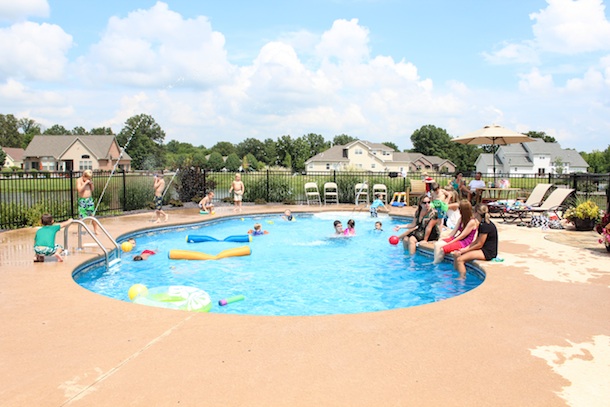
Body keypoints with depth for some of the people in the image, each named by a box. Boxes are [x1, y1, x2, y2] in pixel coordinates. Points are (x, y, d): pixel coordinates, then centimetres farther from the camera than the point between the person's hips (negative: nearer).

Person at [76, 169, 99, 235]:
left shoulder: (89, 181, 9)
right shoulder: (79, 180, -7)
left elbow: (92, 190, 13)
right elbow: (79, 189, -19)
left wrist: (91, 184, -2)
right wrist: (85, 183, -20)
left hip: (90, 199, 5)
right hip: (82, 200, -4)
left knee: (93, 215, 3)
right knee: (81, 217, -3)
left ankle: (95, 230, 12)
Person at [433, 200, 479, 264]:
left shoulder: (472, 222, -18)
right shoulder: (461, 218, 8)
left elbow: (462, 236, -18)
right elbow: (455, 230, 13)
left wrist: (449, 243, -16)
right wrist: (447, 238, 1)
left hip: (465, 243, -9)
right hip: (457, 239, 9)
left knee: (442, 249, -24)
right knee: (437, 244, -11)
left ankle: (436, 263, -7)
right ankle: (435, 263, -15)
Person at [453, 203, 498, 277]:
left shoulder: (485, 226, -20)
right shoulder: (482, 224, 12)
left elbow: (479, 244, -17)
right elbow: (476, 241, 15)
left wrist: (466, 250, -8)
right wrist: (466, 248, 3)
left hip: (488, 253, -10)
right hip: (483, 250, 10)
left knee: (460, 259, -23)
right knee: (456, 254, 3)